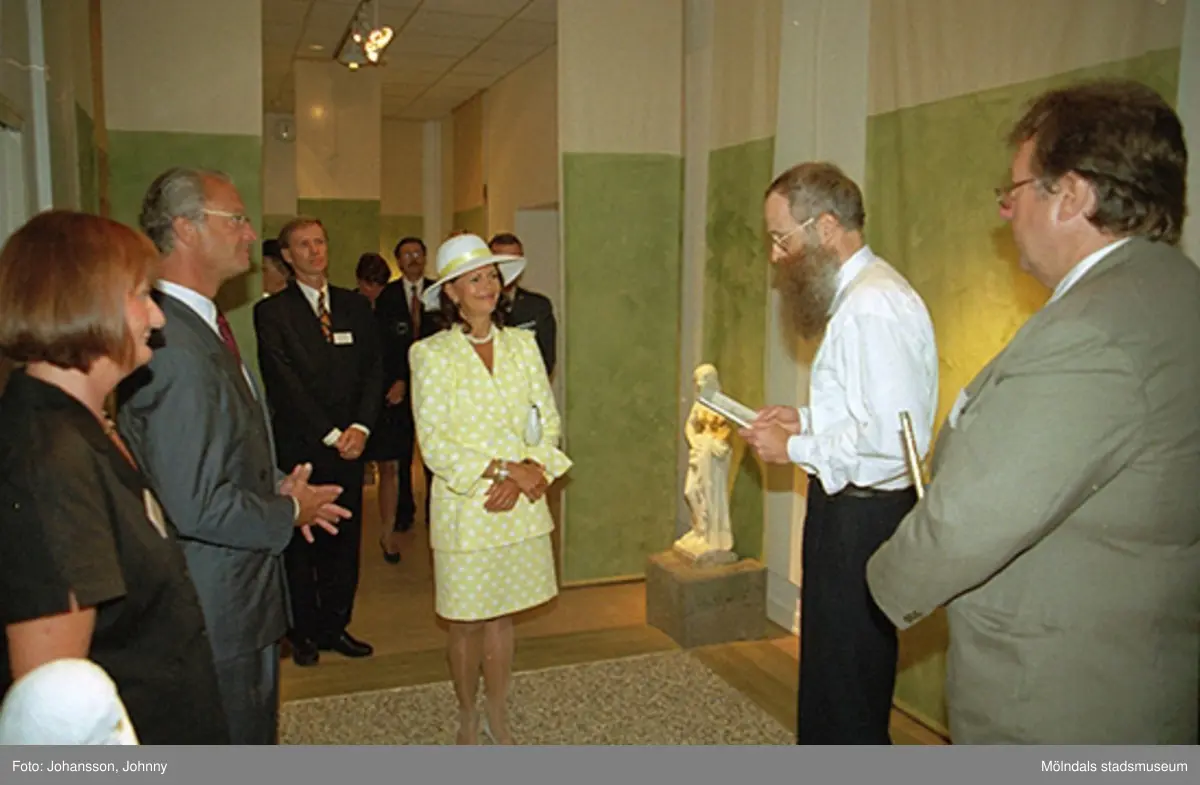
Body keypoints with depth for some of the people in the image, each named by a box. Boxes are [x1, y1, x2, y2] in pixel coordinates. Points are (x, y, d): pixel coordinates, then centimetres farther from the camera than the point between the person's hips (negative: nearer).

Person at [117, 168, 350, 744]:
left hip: (242, 591, 10)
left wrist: (277, 487, 5)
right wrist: (289, 512, -12)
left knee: (255, 741, 25)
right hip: (217, 610, -10)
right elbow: (196, 507, -28)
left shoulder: (201, 326, 9)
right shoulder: (173, 345, -26)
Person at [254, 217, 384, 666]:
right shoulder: (272, 312, -1)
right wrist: (330, 435, -10)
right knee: (300, 544, 6)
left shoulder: (355, 307, 12)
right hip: (299, 447, -3)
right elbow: (285, 384, -7)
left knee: (345, 540, 9)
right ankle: (304, 634, 19)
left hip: (349, 444, 4)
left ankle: (336, 626, 23)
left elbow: (374, 371, 7)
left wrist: (360, 427, -7)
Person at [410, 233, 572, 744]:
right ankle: (467, 718, 31)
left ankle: (498, 716, 31)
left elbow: (548, 422, 4)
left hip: (521, 505, 3)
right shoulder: (431, 354, -6)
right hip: (464, 507, -3)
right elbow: (435, 446, -11)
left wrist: (523, 475, -12)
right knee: (467, 622, 9)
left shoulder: (522, 344, 5)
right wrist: (504, 468, -16)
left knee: (502, 616, 14)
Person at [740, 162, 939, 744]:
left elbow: (893, 438, -27)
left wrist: (795, 449, -15)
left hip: (861, 518, -10)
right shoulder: (861, 294, 12)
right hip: (854, 508, 10)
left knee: (845, 699, 3)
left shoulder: (873, 307, -21)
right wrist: (806, 420, 8)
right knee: (831, 678, 22)